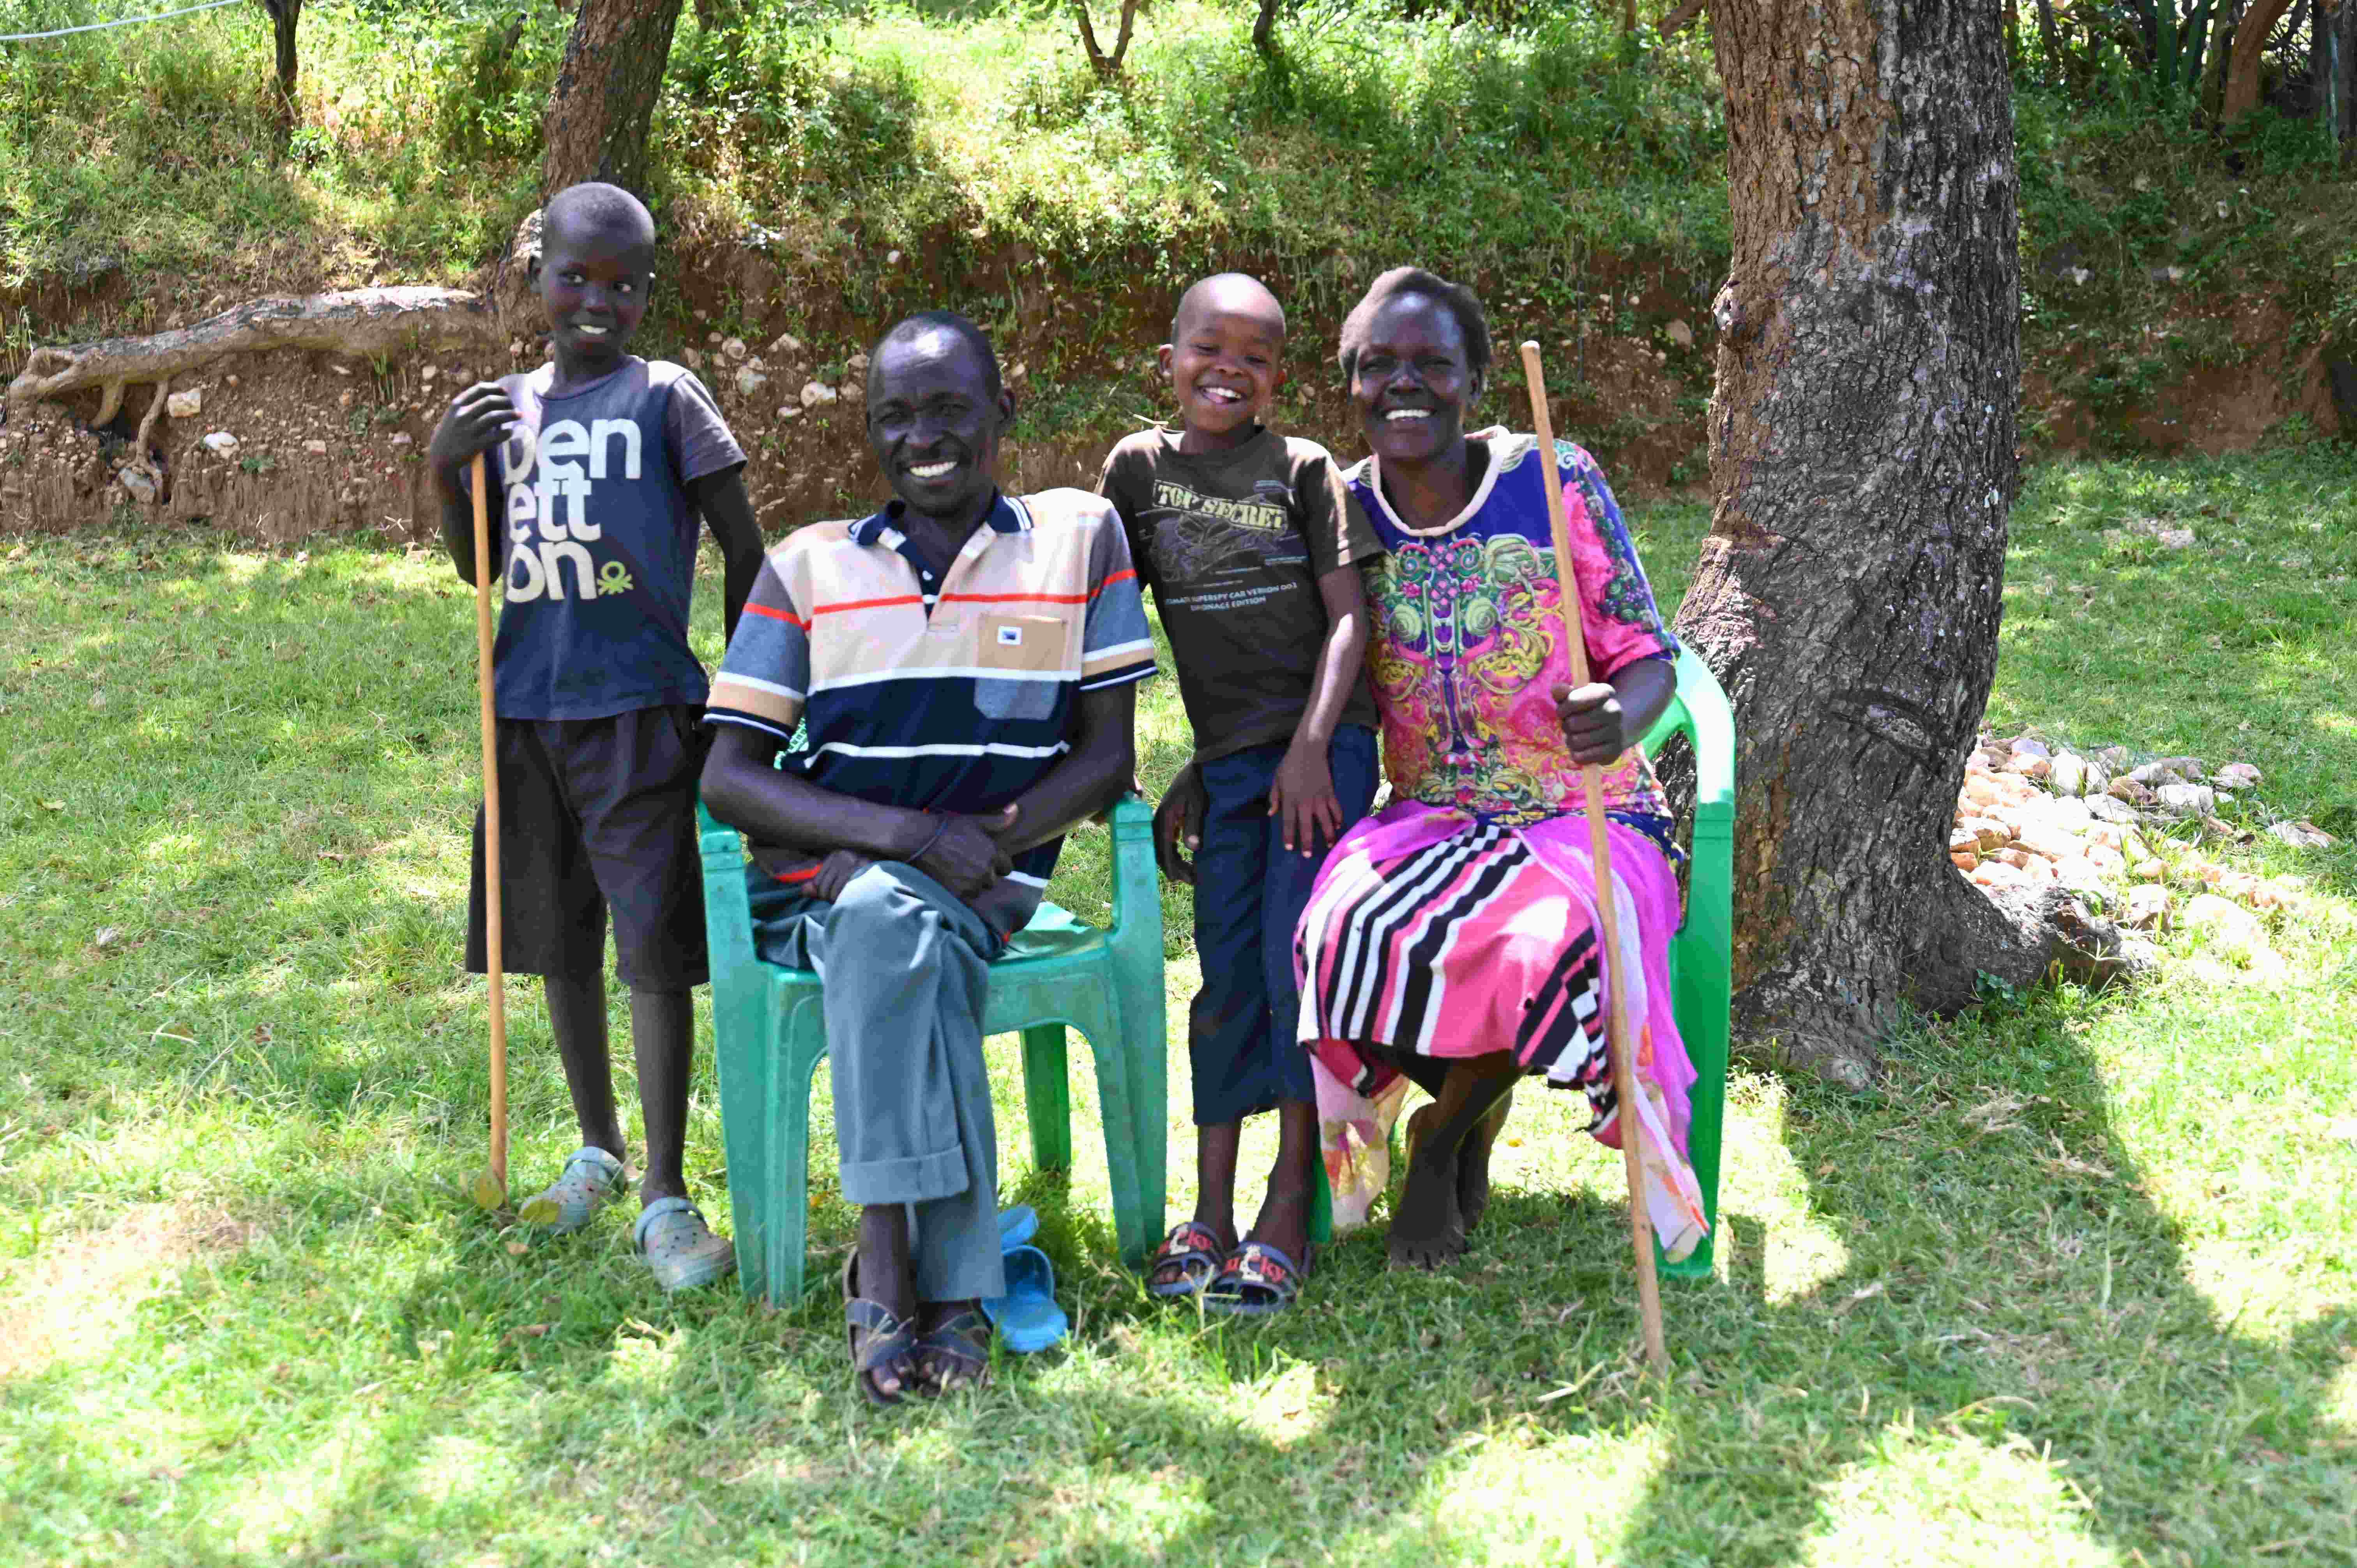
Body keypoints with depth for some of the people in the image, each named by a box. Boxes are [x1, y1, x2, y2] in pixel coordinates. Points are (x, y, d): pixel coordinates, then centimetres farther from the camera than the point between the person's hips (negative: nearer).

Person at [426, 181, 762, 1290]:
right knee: (558, 935, 14)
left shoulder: (665, 398, -2)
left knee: (653, 943, -7)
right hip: (529, 708, 5)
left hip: (639, 708, -5)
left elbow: (743, 546, -1)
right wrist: (445, 471, -2)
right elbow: (478, 568, 15)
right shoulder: (510, 408, 12)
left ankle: (664, 1195, -2)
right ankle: (596, 1150, 30)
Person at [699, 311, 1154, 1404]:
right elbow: (728, 777, 0)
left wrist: (982, 843, -13)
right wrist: (911, 835, -15)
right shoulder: (808, 567, 9)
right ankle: (946, 1288, -35)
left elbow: (1106, 758, 5)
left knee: (893, 924, -36)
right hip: (821, 884, 1)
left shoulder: (1080, 538, 10)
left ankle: (889, 1271, -31)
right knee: (902, 928, -36)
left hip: (987, 882, 0)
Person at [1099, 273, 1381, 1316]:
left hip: (1322, 742, -3)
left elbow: (1348, 615, -3)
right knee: (1227, 975, 4)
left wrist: (1311, 746, -14)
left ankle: (1290, 1210, -2)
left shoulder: (1303, 469, 2)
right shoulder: (1140, 467, 8)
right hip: (1224, 756, 3)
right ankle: (1210, 1213, 8)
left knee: (1299, 958, -9)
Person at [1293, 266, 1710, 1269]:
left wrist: (1618, 719, -28)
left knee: (1554, 948, -36)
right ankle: (1473, 1120, 3)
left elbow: (1648, 657, -4)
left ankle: (1443, 1130, 1)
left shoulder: (1556, 482, -5)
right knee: (1349, 930, -31)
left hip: (1582, 819, -2)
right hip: (1428, 824, 2)